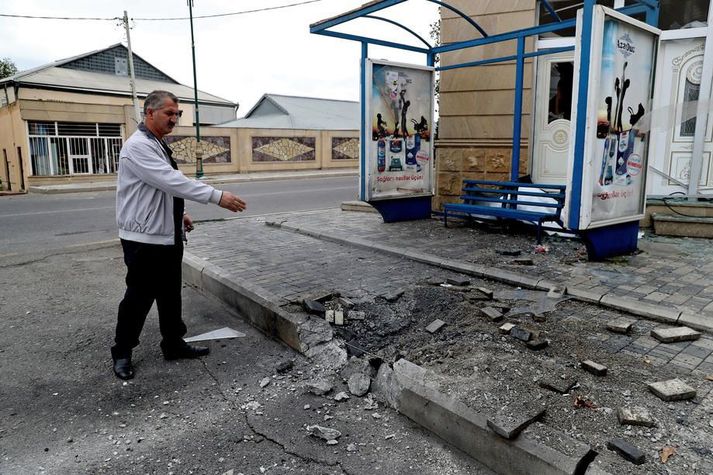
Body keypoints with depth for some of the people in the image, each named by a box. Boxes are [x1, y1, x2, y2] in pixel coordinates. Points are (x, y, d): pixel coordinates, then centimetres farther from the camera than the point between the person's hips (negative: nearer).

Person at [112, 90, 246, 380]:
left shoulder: (158, 145, 14)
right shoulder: (138, 146, -18)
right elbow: (171, 181, -29)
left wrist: (179, 214, 16)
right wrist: (217, 197, -32)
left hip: (168, 235, 9)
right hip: (145, 239, -9)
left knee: (170, 294, 15)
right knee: (140, 297, 3)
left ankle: (174, 344, 29)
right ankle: (122, 353, 21)